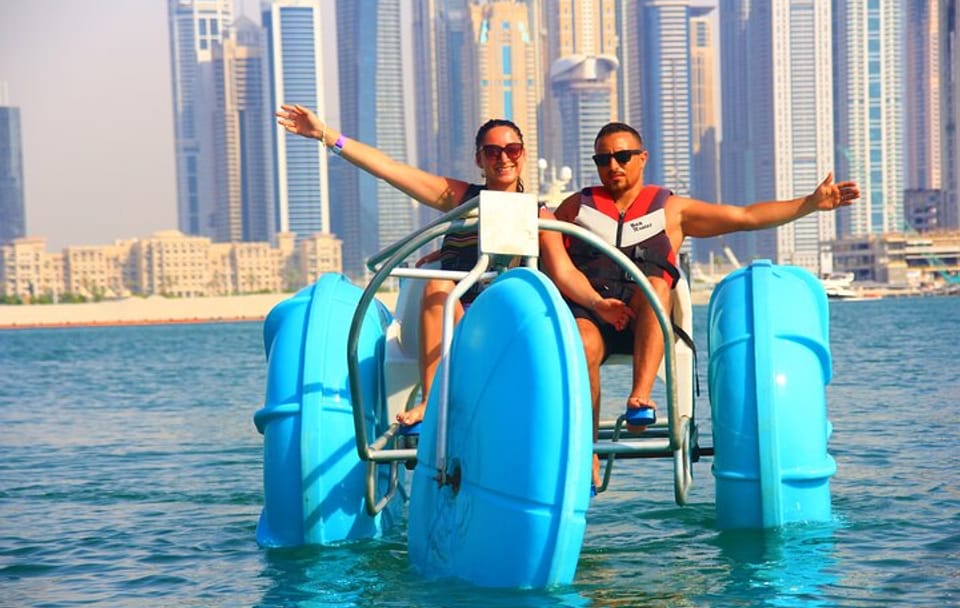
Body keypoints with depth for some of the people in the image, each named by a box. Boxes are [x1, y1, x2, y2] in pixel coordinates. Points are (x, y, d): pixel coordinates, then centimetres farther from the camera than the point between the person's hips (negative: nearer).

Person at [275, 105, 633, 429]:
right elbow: (386, 168, 5)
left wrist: (598, 302, -20)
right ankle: (430, 401, -34)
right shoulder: (459, 197, 11)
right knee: (438, 285, -30)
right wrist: (325, 134, -2)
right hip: (454, 325, 0)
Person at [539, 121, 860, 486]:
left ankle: (641, 397, -46)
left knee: (655, 284, -34)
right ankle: (587, 459, -29)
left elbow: (747, 217, 13)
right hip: (585, 311, 0)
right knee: (583, 345, -35)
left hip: (641, 321, 0)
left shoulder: (670, 209, 19)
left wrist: (811, 203, 3)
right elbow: (548, 252, 16)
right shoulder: (577, 206, 22)